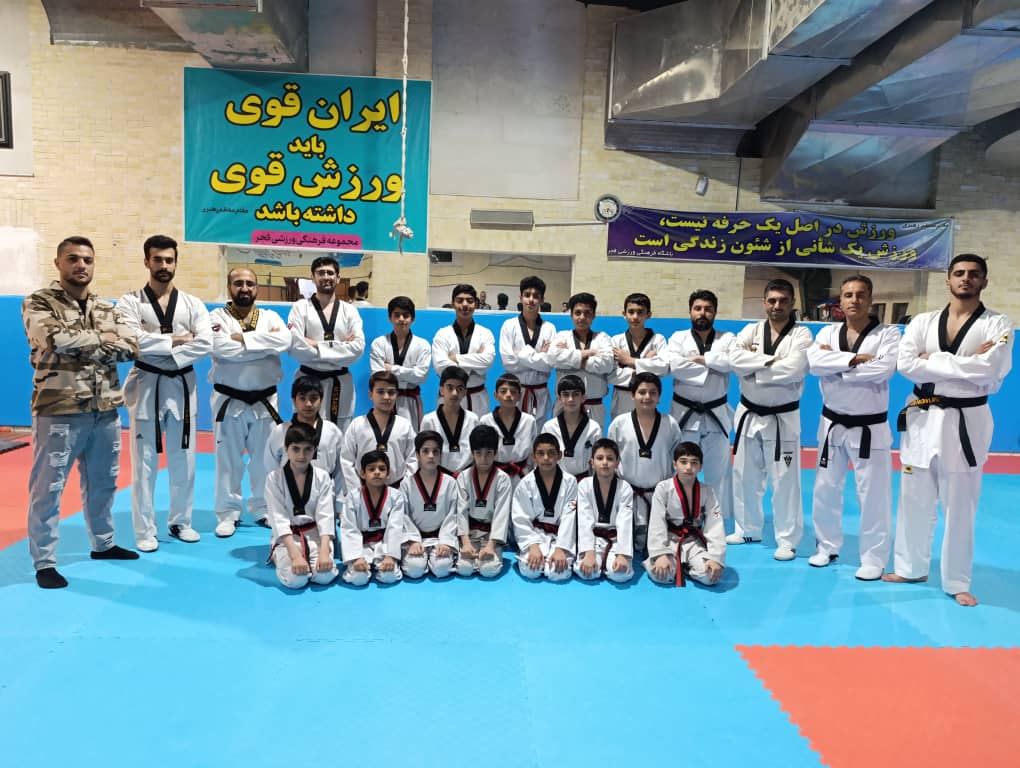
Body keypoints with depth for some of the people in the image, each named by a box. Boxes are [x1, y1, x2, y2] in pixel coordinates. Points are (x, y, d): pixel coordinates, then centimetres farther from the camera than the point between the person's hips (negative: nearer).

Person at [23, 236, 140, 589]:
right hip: (58, 410, -5)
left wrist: (78, 344, -12)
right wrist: (103, 340, -10)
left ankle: (103, 544, 34)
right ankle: (44, 562, 14)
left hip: (105, 410, 5)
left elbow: (130, 346, -4)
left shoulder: (107, 309, 11)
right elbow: (56, 339, -23)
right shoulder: (38, 303, -4)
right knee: (47, 489, 2)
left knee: (102, 483, 17)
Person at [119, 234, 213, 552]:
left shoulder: (192, 304, 4)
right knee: (145, 463, 3)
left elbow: (205, 344, -11)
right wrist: (175, 341, -14)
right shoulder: (130, 302, -2)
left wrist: (159, 351, -16)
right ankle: (145, 531, 14)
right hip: (146, 386, -2)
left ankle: (180, 522, 26)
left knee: (183, 460, 11)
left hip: (182, 386, 3)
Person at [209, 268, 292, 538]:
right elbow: (222, 349, -22)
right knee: (229, 460, 4)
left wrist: (242, 338, -20)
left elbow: (284, 340, -17)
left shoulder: (270, 316, 5)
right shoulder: (217, 316, -2)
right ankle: (228, 513, 18)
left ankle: (263, 508, 27)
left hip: (265, 400, 3)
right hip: (229, 401, -2)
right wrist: (266, 345, -17)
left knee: (265, 458, 11)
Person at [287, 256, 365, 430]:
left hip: (341, 382, 2)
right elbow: (295, 347, -12)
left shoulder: (349, 310, 6)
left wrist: (317, 346, -13)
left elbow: (358, 348, -8)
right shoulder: (300, 307, 0)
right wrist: (339, 345, -12)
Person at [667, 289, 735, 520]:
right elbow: (673, 365, -19)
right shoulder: (678, 338, 1)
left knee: (718, 470, 9)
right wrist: (714, 366, -16)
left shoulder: (727, 339, 4)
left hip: (716, 414, 1)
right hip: (684, 413, -1)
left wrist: (701, 358, -17)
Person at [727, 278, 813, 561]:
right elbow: (735, 359, -15)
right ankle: (747, 529, 30)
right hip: (749, 414, 4)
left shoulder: (802, 335, -8)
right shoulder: (751, 330, 2)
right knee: (745, 476, 14)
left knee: (785, 480, 0)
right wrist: (770, 361, -22)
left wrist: (753, 365, -17)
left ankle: (787, 540, 13)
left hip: (782, 417, -4)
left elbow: (793, 370, -24)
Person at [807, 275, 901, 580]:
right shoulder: (827, 333, 2)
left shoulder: (888, 333, -8)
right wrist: (855, 359, -25)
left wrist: (834, 362, -19)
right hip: (832, 424, 4)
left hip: (870, 427, -4)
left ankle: (874, 558, 17)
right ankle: (827, 546, 30)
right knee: (826, 489, 13)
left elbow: (884, 369, -25)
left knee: (874, 496, 1)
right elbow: (814, 362, -16)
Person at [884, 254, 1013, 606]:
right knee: (914, 501, 12)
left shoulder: (999, 325, -4)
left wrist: (933, 359, -14)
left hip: (966, 422, -2)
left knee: (959, 509, 6)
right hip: (922, 418, 3)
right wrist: (966, 363, -14)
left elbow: (987, 371, -20)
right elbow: (905, 365, -11)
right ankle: (910, 568, 29)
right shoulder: (922, 322, 3)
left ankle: (956, 582, 21)